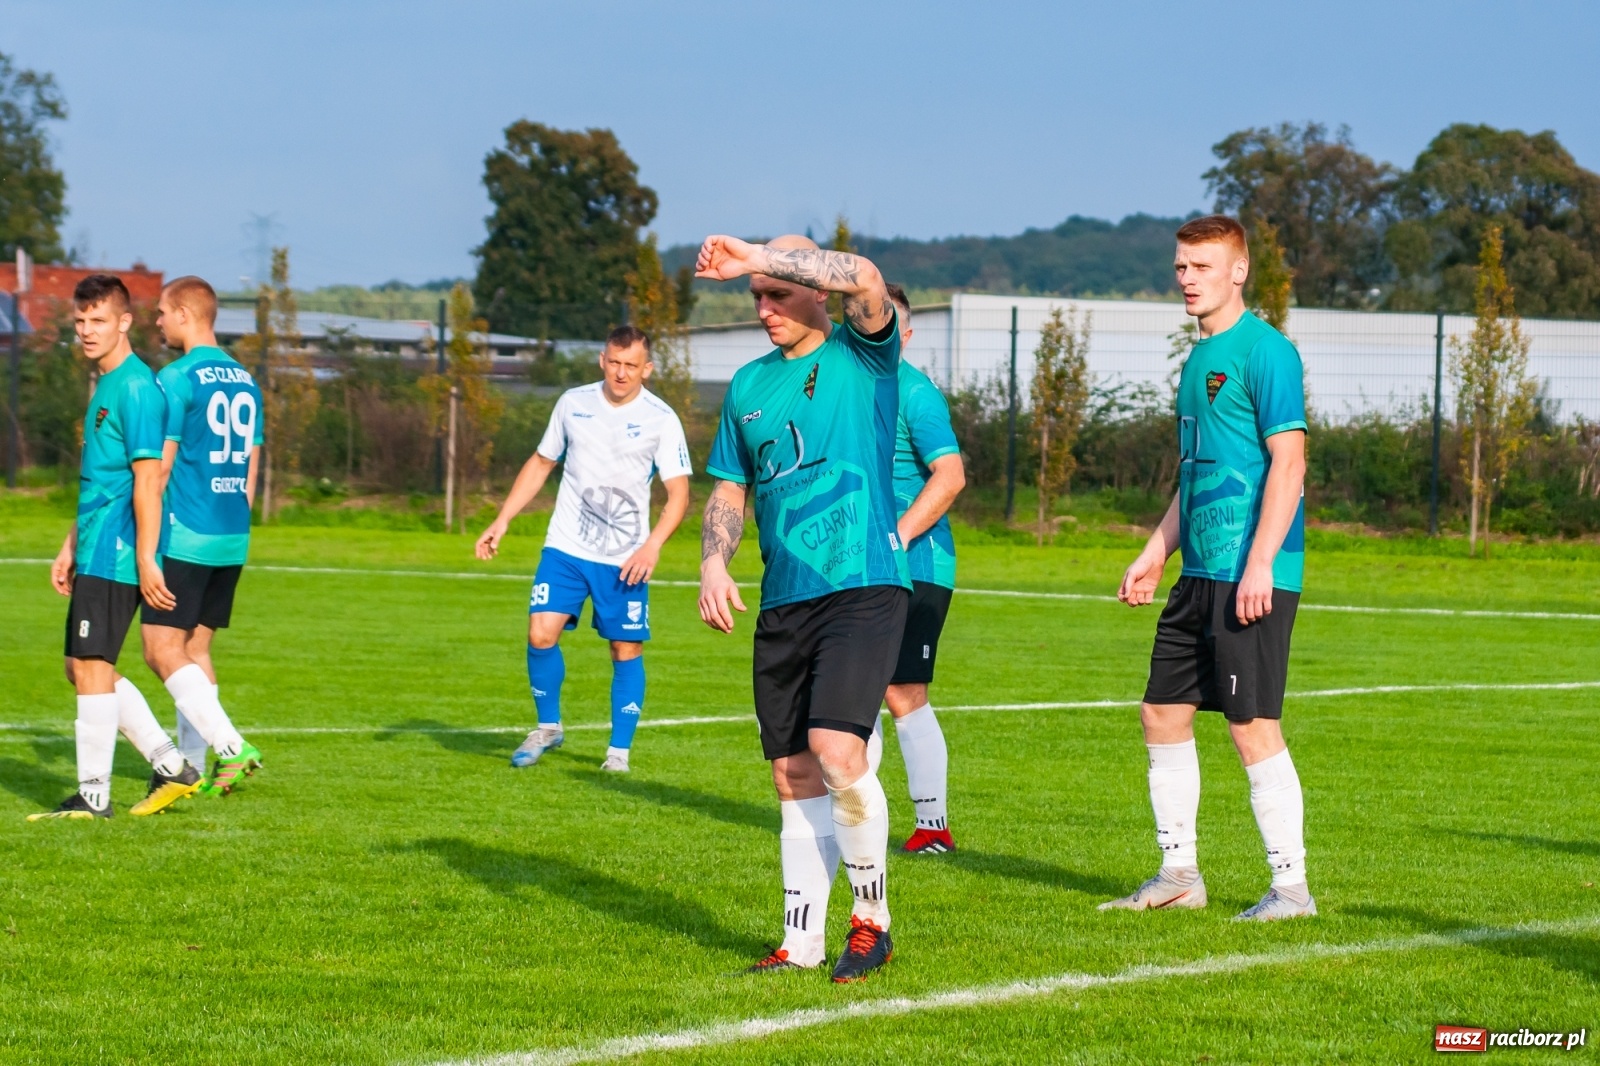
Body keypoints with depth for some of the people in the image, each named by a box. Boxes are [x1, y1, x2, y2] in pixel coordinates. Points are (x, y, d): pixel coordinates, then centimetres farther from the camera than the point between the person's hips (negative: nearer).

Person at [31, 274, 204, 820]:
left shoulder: (135, 387, -14)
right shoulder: (105, 385, 17)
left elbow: (146, 479, -18)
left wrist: (146, 559, -20)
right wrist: (70, 547, 25)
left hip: (115, 554, -10)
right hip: (95, 551, 10)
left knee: (91, 666, -6)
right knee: (82, 667, 13)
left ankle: (93, 795, -1)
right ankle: (170, 766, 16)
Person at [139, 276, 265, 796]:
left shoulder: (176, 378, -10)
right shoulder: (244, 380, 14)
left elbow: (159, 465, -11)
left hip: (186, 536, -8)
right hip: (233, 538, 8)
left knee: (162, 649, -7)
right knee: (195, 648, 13)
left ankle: (232, 747, -19)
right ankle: (193, 766, 12)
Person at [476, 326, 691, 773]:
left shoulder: (660, 419, -5)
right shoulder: (573, 403, 4)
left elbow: (679, 491, -5)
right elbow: (541, 463, 16)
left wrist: (653, 545, -19)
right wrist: (502, 520, 9)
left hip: (626, 558, -2)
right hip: (565, 548, 2)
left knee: (626, 649, 0)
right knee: (541, 634, -12)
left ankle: (619, 750, 13)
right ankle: (548, 726, 10)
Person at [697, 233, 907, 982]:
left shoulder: (862, 356, -1)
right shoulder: (750, 385, 15)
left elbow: (863, 279, -21)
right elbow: (729, 491, 20)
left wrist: (755, 257, -25)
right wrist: (713, 562, 2)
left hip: (863, 589, -6)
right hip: (783, 604, 6)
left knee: (836, 751, -19)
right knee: (794, 778, 7)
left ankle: (871, 920, -3)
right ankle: (801, 943, 15)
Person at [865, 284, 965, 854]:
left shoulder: (914, 392, -11)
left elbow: (950, 475, -20)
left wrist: (897, 538, -22)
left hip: (913, 568, -8)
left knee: (904, 698, -8)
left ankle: (934, 826, -2)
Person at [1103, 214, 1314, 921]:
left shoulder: (1264, 351, -11)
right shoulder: (1198, 358, 17)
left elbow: (1288, 460, -17)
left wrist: (1259, 565, -22)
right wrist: (1155, 554, 22)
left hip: (1250, 575, -10)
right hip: (1199, 572, 10)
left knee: (1252, 726, -8)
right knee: (1162, 714, 12)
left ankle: (1292, 887, -1)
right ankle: (1178, 875, 22)